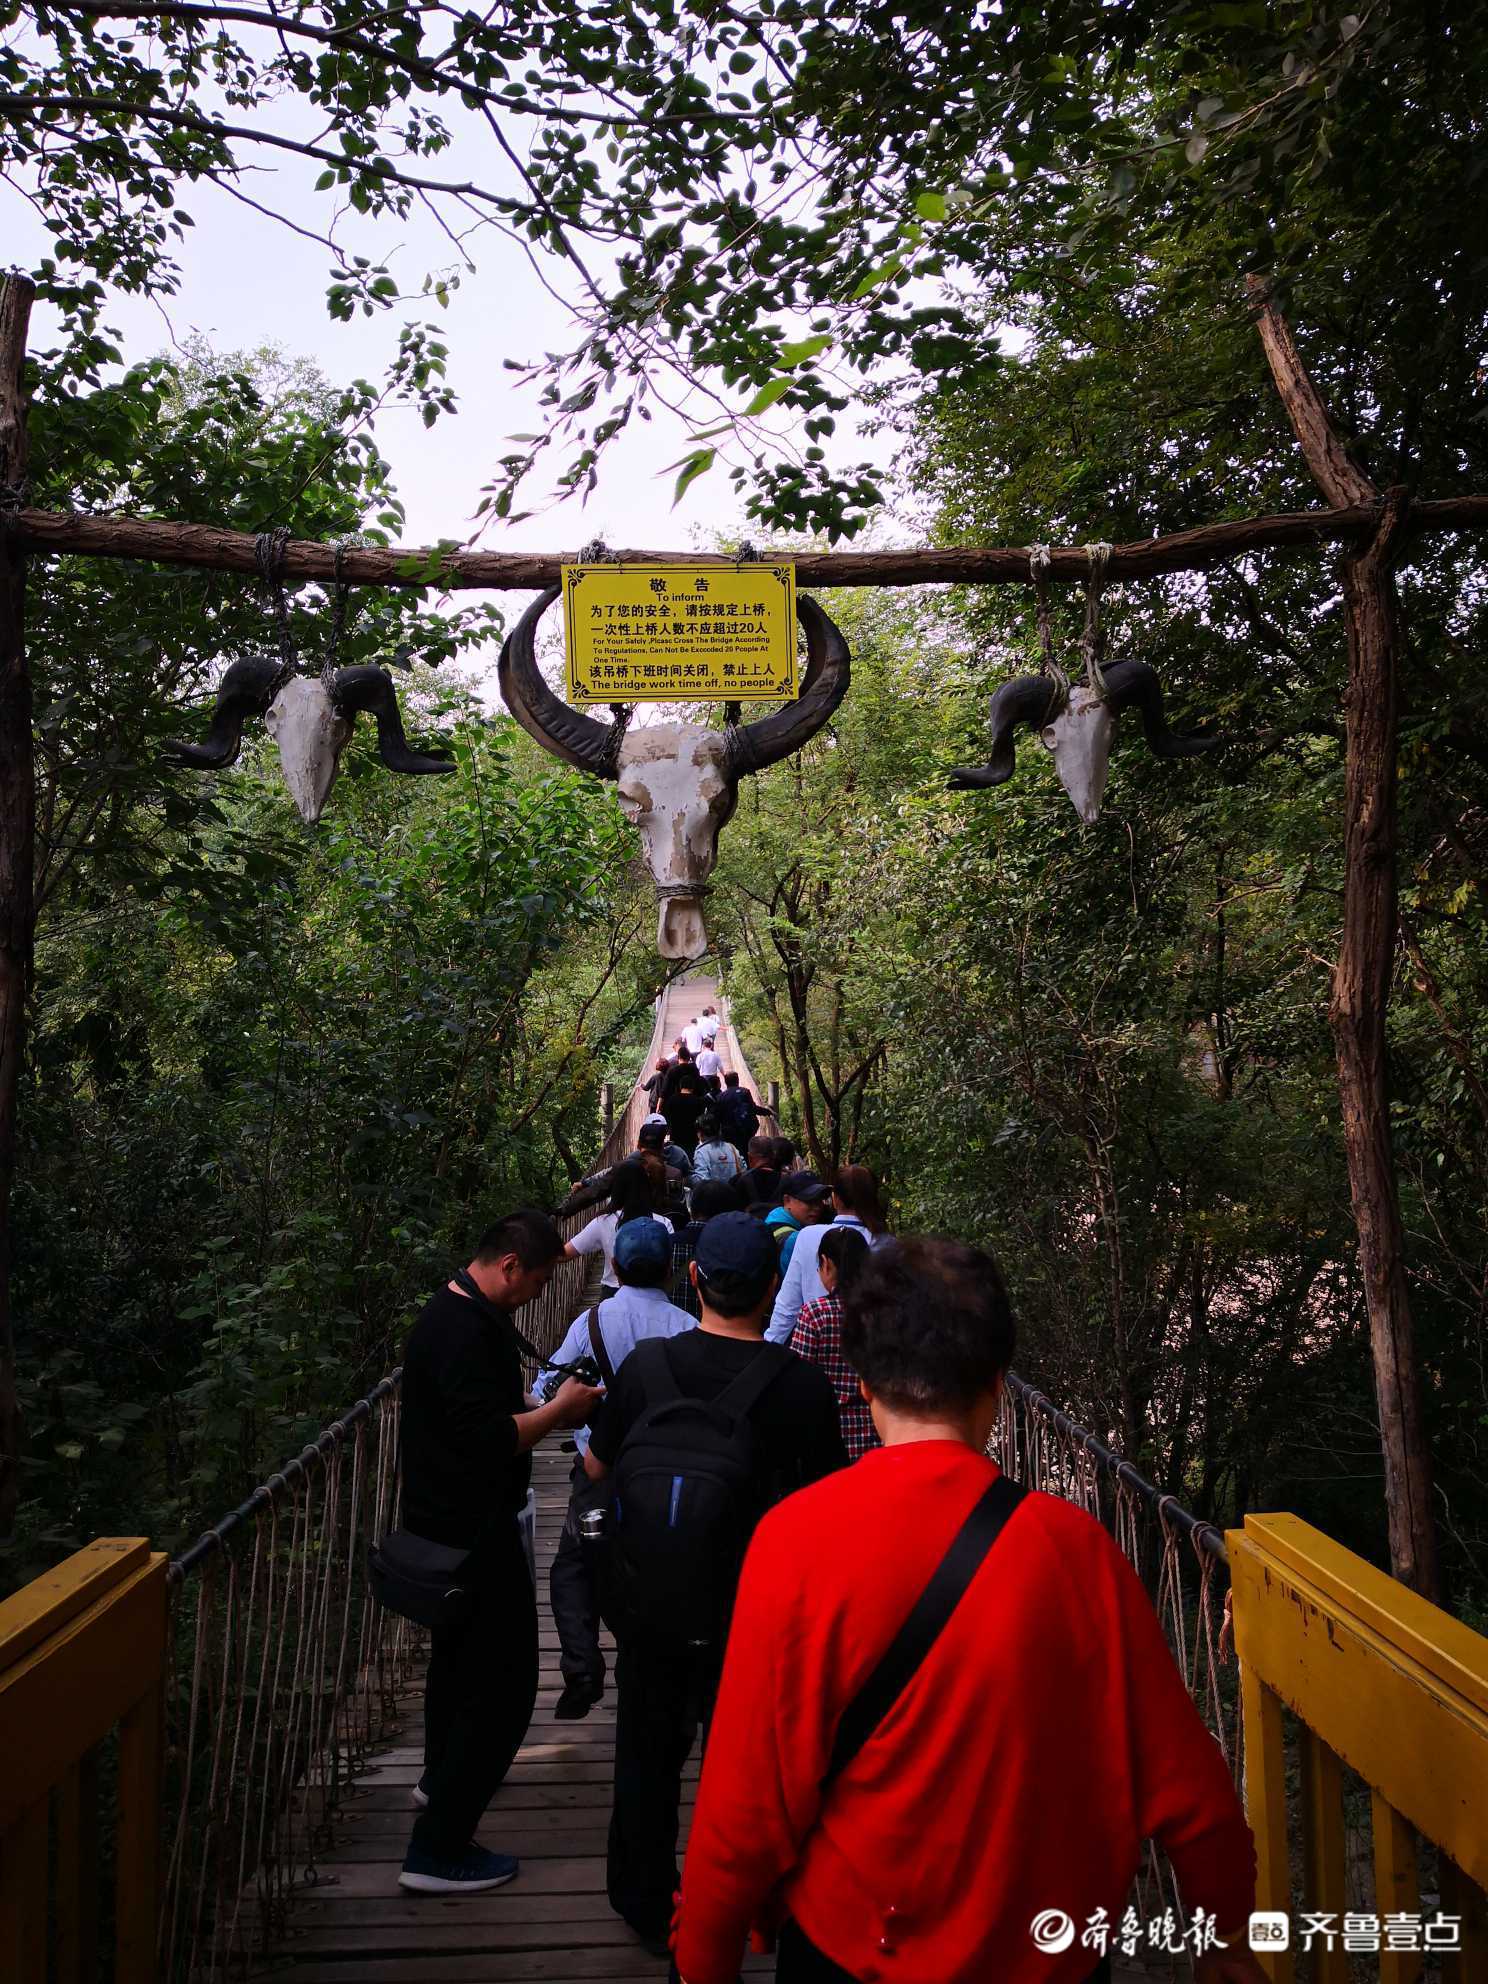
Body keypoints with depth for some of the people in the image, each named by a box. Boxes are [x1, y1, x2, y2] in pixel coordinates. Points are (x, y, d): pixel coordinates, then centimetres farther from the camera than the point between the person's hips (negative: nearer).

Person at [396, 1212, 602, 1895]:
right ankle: (437, 1850, 6)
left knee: (459, 1654, 29)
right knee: (503, 1683, -2)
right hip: (473, 1533, -11)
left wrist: (540, 1405, 7)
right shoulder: (467, 1329, -27)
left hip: (442, 1524, 11)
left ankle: (441, 1780, 50)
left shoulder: (452, 1312, 8)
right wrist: (558, 1409, -17)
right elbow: (490, 1440, -30)